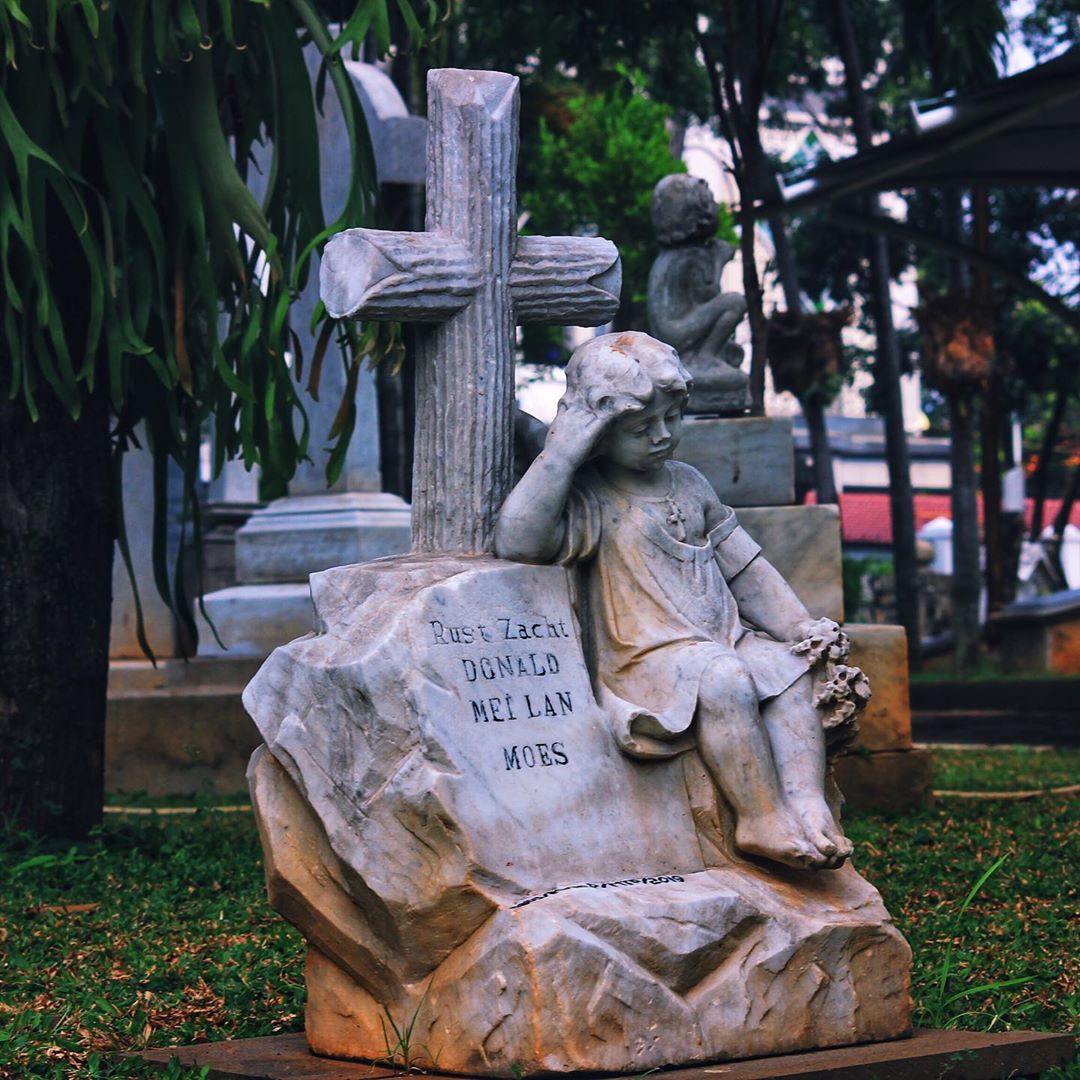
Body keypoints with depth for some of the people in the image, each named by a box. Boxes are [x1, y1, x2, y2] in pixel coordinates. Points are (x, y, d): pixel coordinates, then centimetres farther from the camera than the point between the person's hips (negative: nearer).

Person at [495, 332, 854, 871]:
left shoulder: (688, 483, 18)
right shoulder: (592, 501, -5)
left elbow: (745, 568, 21)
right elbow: (517, 539, -25)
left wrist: (800, 626, 9)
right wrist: (562, 452, -21)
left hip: (726, 638, 7)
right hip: (645, 658, -7)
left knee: (792, 673, -21)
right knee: (725, 680, -35)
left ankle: (808, 804, -28)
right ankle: (762, 818, -28)